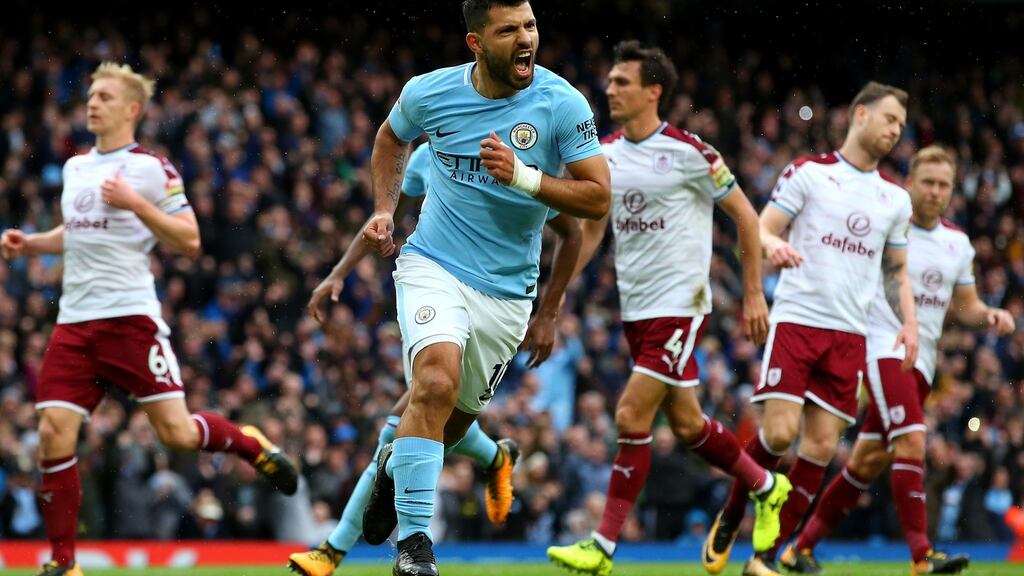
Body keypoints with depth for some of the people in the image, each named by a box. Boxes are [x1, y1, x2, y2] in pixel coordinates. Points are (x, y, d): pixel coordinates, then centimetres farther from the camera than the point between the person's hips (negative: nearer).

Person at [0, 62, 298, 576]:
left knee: (176, 432, -11)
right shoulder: (75, 168, 17)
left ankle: (251, 444, 22)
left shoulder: (151, 168, -3)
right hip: (75, 321, 5)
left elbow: (189, 241, -6)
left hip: (130, 316, -5)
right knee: (54, 435, -8)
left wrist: (136, 204, -17)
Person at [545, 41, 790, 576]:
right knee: (685, 422, 13)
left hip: (679, 305, -7)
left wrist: (753, 295, -5)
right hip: (635, 308, 7)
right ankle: (766, 486, 37)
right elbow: (591, 230, 15)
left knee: (631, 416, -13)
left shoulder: (689, 152, -12)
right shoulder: (605, 155, 6)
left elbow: (745, 216, -4)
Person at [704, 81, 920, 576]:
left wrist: (908, 321, 6)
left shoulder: (895, 198, 14)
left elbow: (897, 270, 22)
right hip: (796, 318, -4)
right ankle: (729, 518, 10)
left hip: (850, 335, 4)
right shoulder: (808, 172, 1)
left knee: (821, 446, -3)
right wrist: (773, 243, -25)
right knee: (779, 431, -16)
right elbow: (760, 228, -1)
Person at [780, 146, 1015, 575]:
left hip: (922, 361, 7)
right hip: (884, 346, -6)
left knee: (870, 461, 8)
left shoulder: (958, 244, 13)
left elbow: (965, 305, 19)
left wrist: (990, 315, -1)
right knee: (911, 443, -22)